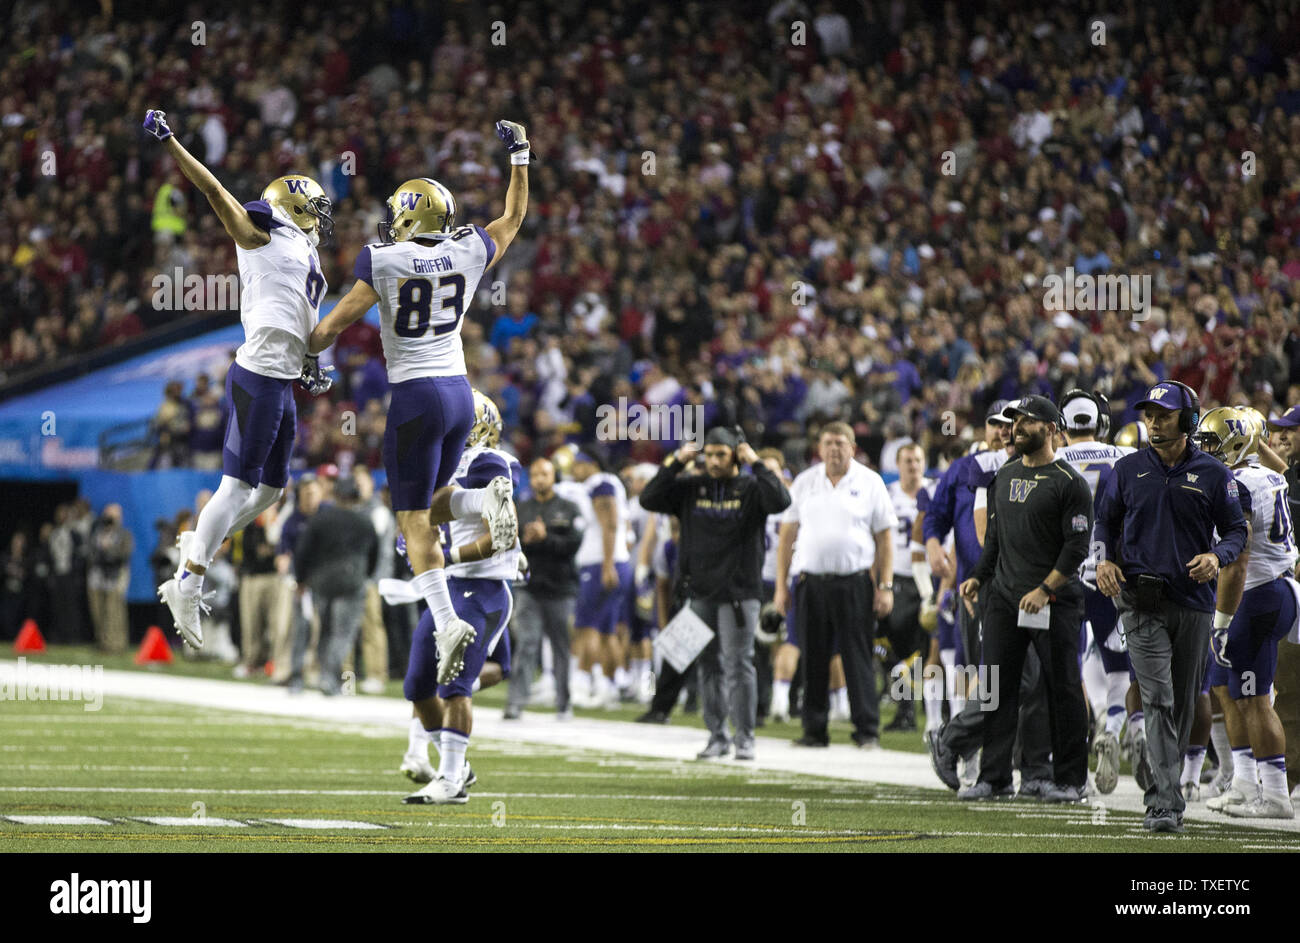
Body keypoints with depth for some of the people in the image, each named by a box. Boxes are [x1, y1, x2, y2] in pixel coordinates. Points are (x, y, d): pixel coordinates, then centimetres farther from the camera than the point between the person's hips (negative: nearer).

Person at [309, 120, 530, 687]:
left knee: (414, 519, -2)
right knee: (428, 502, 22)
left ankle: (447, 622, -18)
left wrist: (301, 353, 13)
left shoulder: (383, 262, -10)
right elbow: (513, 218, 22)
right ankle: (484, 497, -11)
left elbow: (336, 325, -5)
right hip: (460, 391, 5)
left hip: (416, 395, -5)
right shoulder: (469, 254, 3)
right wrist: (519, 156, 30)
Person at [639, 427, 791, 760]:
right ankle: (717, 736, 13)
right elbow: (649, 499, 2)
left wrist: (756, 464, -14)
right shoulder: (691, 488, 8)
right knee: (710, 667, 7)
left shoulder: (750, 489, -1)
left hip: (739, 593, -4)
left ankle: (744, 738, -2)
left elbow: (781, 501, -19)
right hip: (700, 592, 4)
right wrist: (675, 464, -3)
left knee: (739, 665, -6)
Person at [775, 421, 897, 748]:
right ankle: (815, 729, 10)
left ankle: (867, 729, 0)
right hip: (812, 582, 3)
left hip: (855, 582, -3)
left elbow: (884, 538, 4)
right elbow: (788, 534, 12)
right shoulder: (804, 482, 10)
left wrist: (885, 586, -3)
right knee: (813, 659, 4)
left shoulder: (869, 482, 4)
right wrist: (781, 586, 7)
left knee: (858, 657, -4)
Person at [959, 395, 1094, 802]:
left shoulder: (1068, 482, -8)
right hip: (1004, 597, 7)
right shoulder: (1005, 476, 14)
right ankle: (994, 776, 11)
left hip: (1053, 601, -7)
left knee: (1063, 689, 0)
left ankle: (1070, 779, 7)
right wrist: (979, 576, 12)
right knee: (998, 687, 5)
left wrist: (1044, 590, -18)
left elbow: (1077, 547, -12)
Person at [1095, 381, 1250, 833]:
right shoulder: (1129, 470, 6)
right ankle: (1166, 803, -21)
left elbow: (1236, 530, 8)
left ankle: (1162, 792, 27)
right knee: (1157, 699, -14)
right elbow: (1105, 520, 17)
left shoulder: (1212, 474, 3)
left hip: (1193, 600, 1)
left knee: (1183, 703, 10)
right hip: (1142, 601, -1)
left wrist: (1217, 557, -13)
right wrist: (1105, 559, -1)